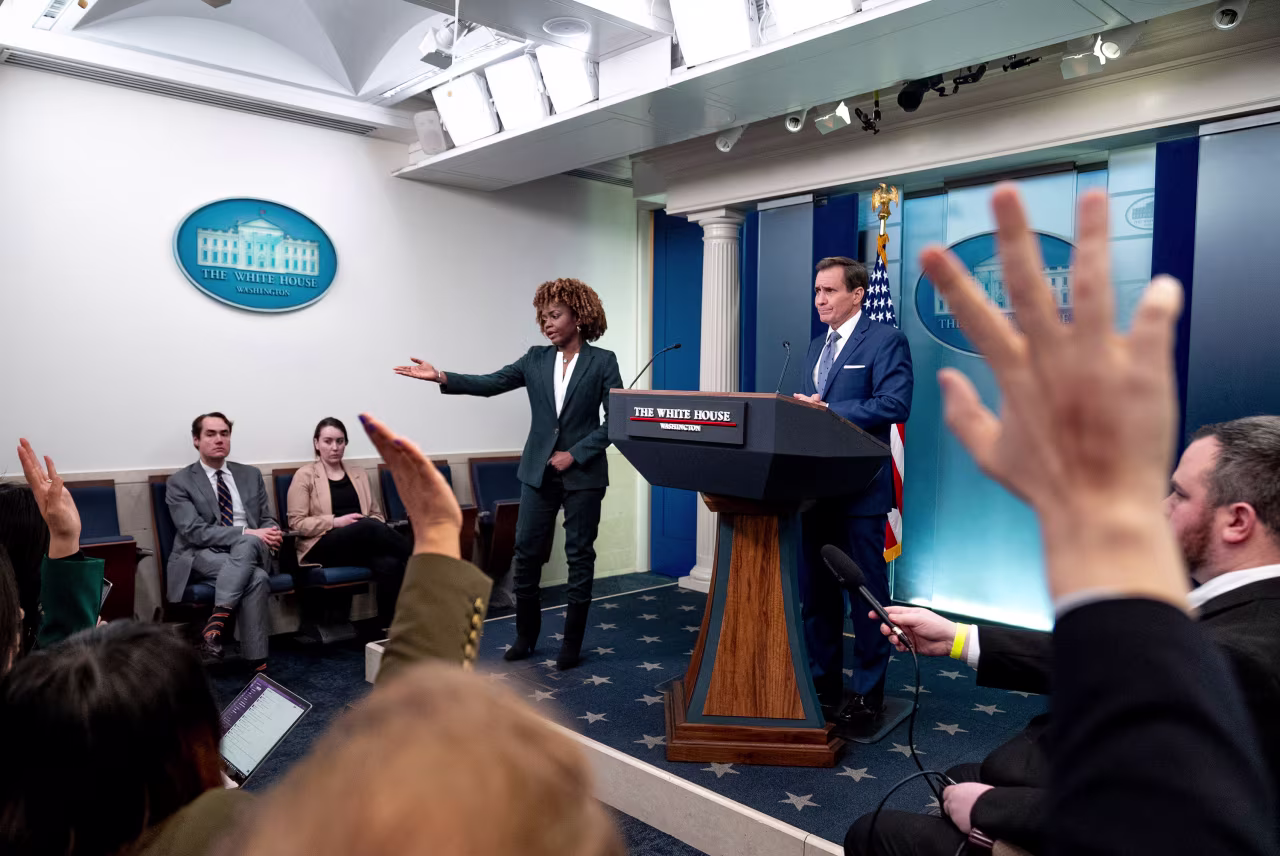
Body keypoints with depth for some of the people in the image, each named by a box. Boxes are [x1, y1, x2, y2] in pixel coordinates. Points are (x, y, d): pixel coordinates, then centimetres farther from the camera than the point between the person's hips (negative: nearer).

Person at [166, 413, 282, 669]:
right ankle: (257, 664, -33)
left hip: (249, 550, 4)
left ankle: (216, 621, -40)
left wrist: (269, 535, -12)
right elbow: (194, 532, -11)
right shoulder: (180, 482, 2)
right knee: (255, 577, -34)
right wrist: (246, 532, -22)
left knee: (248, 544, -35)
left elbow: (268, 520, 14)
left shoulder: (251, 475, 15)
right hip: (201, 557, -3)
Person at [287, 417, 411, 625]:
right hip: (323, 546, -4)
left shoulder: (359, 475, 21)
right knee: (368, 527, -37)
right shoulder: (305, 475, 7)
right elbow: (297, 523, 0)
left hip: (362, 542, 4)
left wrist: (372, 526, -6)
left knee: (390, 564, -33)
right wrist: (335, 522, -13)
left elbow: (377, 515, 19)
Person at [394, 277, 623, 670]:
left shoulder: (602, 361, -3)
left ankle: (572, 641, 17)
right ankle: (525, 634, 22)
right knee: (526, 552, 6)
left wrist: (575, 454, -12)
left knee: (579, 556, 5)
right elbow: (490, 383, -4)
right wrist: (442, 378, -17)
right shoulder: (536, 360, 6)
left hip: (583, 474, -3)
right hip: (538, 471, 3)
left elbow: (616, 421, -6)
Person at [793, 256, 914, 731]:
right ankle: (823, 681, 27)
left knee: (867, 591, 2)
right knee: (816, 590, 14)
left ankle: (868, 695, 14)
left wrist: (827, 412, -21)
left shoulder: (885, 339, -6)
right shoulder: (816, 347, 18)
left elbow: (895, 404, -19)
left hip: (860, 487, -7)